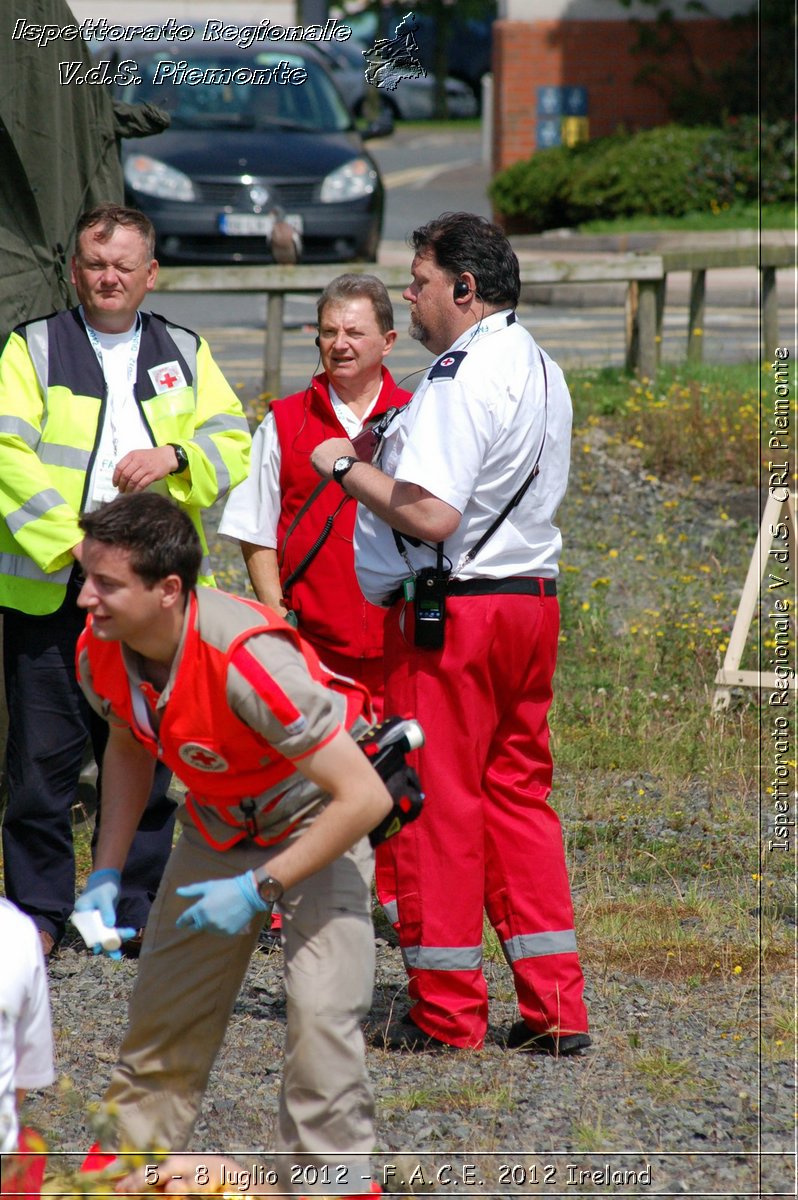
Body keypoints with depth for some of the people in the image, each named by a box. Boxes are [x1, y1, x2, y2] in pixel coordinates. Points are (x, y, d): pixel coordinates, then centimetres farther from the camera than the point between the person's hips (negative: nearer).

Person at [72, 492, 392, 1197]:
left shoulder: (247, 658, -38)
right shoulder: (101, 651, -17)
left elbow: (365, 797, -35)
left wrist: (260, 889, -31)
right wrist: (107, 876, 1)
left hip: (318, 818, -6)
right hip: (216, 824, 6)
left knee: (320, 1014, -20)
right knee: (164, 1013, 9)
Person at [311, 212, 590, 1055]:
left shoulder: (462, 378, -17)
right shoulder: (540, 370, 14)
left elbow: (432, 516, -24)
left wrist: (347, 469, -10)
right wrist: (388, 458, 18)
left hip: (449, 611, -9)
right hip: (532, 598, 9)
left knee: (438, 801, 0)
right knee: (519, 794, 12)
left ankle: (446, 1009, 6)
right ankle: (554, 1007, 9)